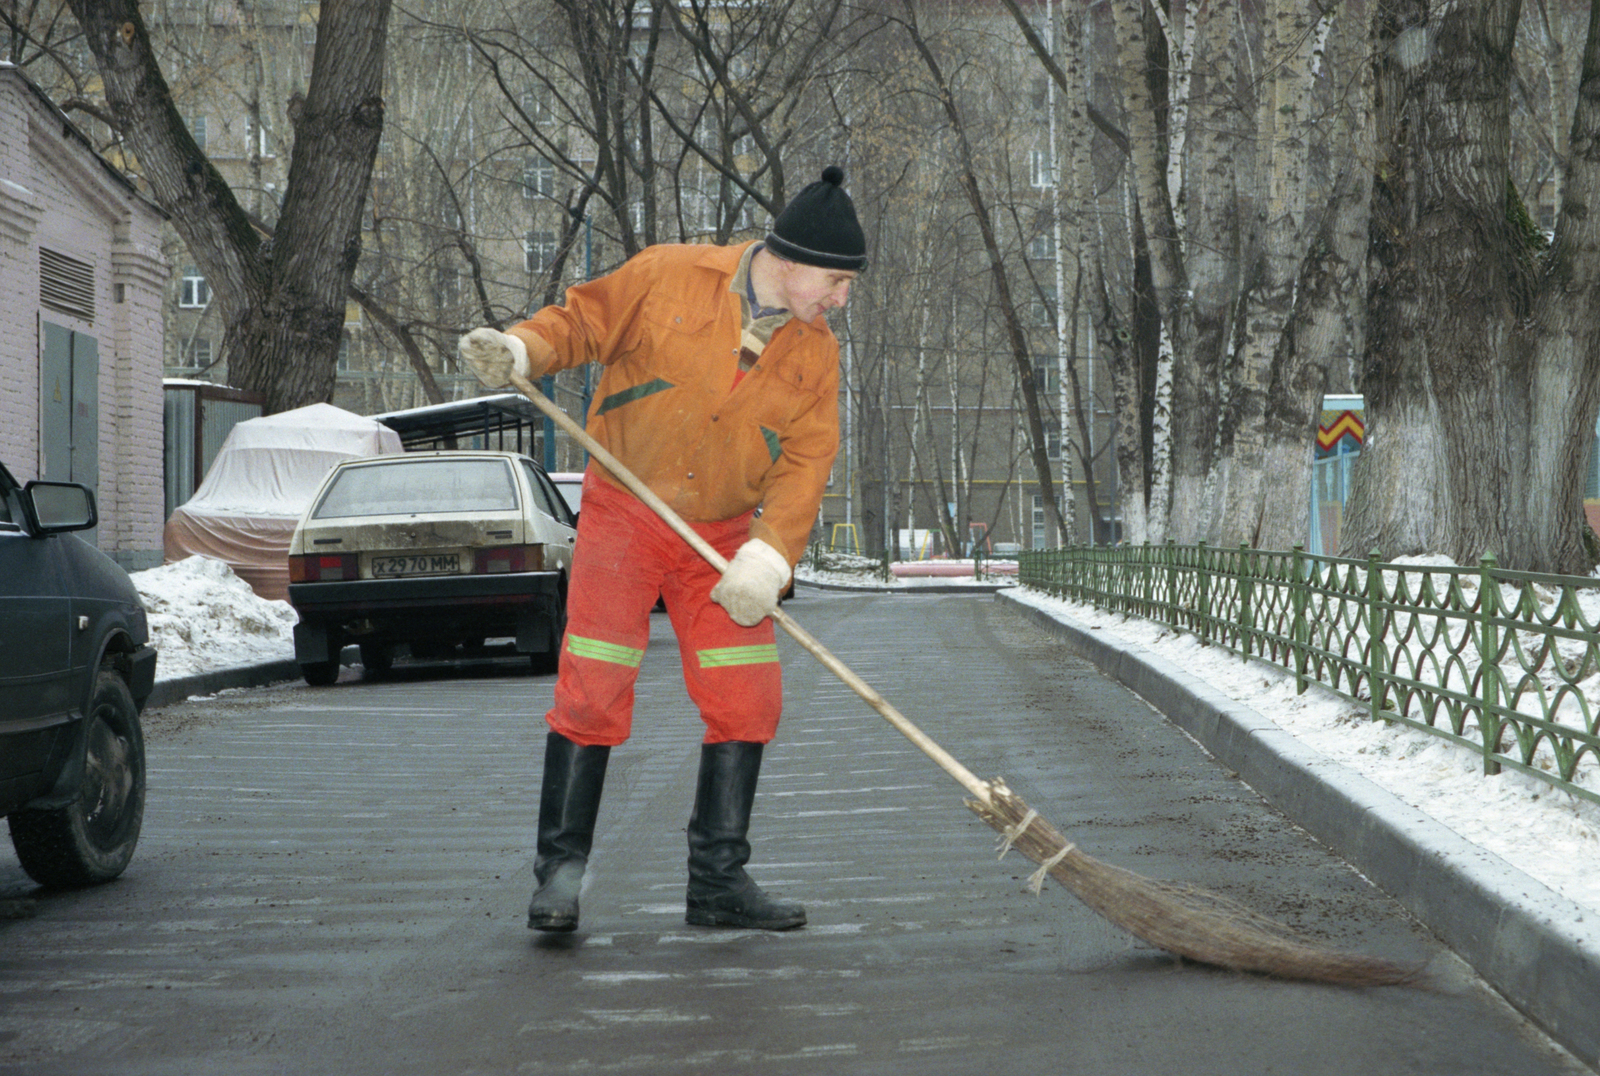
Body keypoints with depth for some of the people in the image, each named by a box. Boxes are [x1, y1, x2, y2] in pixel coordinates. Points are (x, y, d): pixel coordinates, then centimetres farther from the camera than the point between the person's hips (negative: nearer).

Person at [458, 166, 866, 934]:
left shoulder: (815, 353, 1)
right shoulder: (667, 277, -10)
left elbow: (804, 463, -5)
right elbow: (582, 320, -2)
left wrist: (769, 554, -18)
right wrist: (520, 351, -23)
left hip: (722, 536, 4)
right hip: (622, 516, -4)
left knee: (746, 699, -1)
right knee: (593, 691, -8)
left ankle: (717, 878, 11)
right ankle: (560, 869, 4)